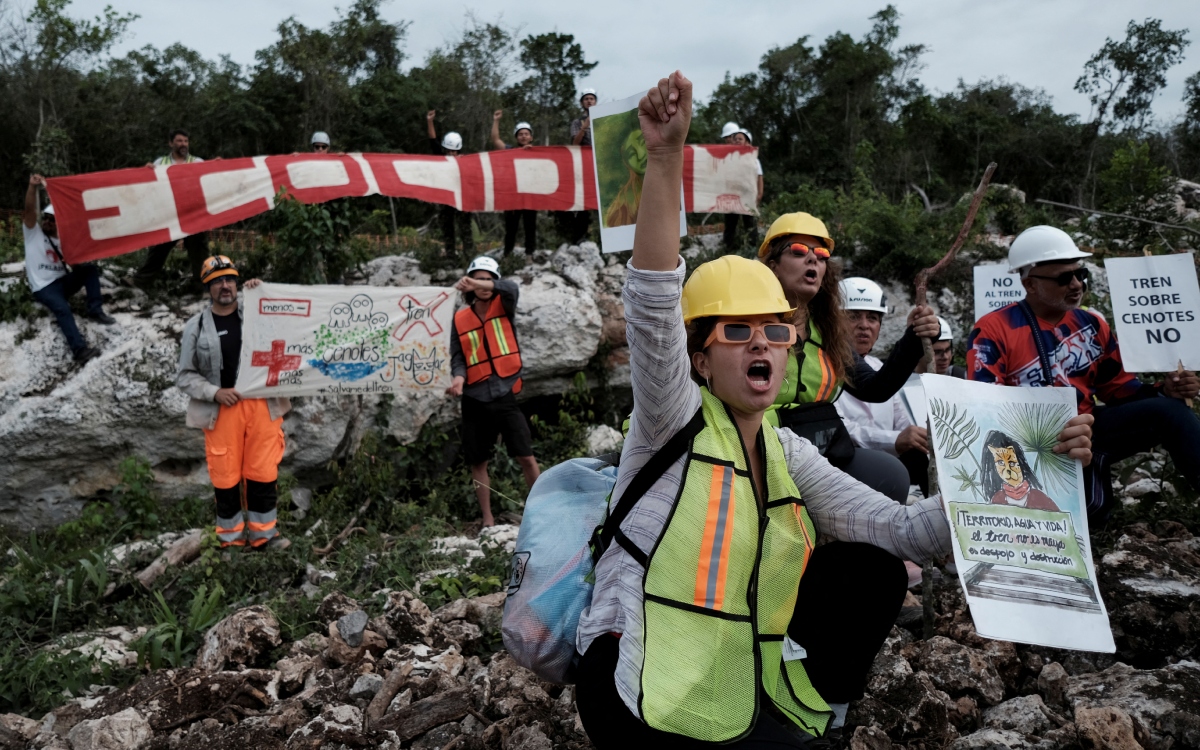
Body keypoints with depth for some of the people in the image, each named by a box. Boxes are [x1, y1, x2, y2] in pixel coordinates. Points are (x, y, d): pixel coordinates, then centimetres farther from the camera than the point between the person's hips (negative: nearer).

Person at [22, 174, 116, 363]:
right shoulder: (33, 232, 2)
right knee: (63, 308, -32)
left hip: (62, 281, 5)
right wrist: (33, 187, -31)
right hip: (43, 287, -5)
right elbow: (30, 210, -16)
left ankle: (95, 310, -14)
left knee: (90, 269, -14)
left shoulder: (63, 240, 13)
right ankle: (79, 349, -45)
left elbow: (77, 265, 7)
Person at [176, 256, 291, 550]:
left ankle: (263, 533, 19)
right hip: (222, 410, -1)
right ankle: (231, 537, 22)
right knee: (226, 475, 6)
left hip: (262, 404, 1)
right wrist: (215, 393, -13)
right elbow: (186, 376, 3)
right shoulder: (196, 326, 2)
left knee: (263, 472, 7)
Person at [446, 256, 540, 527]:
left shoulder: (503, 307, 3)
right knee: (478, 463, 8)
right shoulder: (460, 319, 7)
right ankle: (488, 520, 18)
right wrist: (459, 378, -18)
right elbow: (458, 357, 3)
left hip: (505, 395, -2)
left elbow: (512, 288, -19)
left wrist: (479, 285, -35)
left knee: (526, 457, -3)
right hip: (475, 400, 2)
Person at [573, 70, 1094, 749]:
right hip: (652, 693, -7)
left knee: (874, 569, -2)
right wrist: (666, 161, -35)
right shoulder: (676, 419, -8)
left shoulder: (788, 454, 7)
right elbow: (652, 307, -25)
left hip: (741, 681, 7)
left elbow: (906, 532, 1)